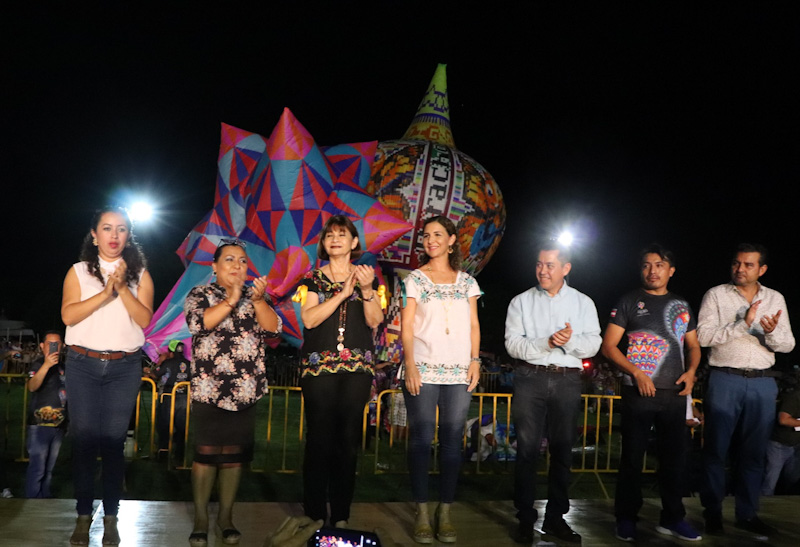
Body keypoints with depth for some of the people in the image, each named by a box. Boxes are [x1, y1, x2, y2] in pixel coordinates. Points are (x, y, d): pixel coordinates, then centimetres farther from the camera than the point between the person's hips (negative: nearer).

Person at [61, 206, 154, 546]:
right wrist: (106, 292, -17)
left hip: (124, 367, 0)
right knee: (84, 438, 1)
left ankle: (111, 517, 11)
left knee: (114, 441, 2)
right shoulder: (78, 272, 6)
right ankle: (83, 515, 12)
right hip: (83, 365, 0)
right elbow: (68, 315, -8)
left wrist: (123, 287, -15)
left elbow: (144, 319, -4)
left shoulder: (139, 275, 7)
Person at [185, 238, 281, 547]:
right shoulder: (200, 294, 3)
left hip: (245, 390, 3)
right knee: (206, 453, -2)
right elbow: (197, 323, -16)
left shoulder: (255, 296, 12)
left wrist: (258, 299, -16)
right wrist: (230, 300, -21)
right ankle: (200, 521, 9)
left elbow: (273, 328, -2)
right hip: (209, 389, -3)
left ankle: (225, 518, 18)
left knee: (235, 455, 7)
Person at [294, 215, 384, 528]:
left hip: (357, 368, 2)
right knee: (319, 439, -4)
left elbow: (375, 321, 2)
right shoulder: (313, 279, 8)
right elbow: (309, 319, -7)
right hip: (319, 367, -1)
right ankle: (315, 515, 5)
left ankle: (341, 516, 10)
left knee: (348, 440, 2)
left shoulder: (366, 277, 12)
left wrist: (367, 290, -14)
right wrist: (343, 293, -13)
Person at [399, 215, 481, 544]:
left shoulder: (467, 281, 13)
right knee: (422, 439, -2)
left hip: (459, 371, 2)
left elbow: (473, 325, 12)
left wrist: (475, 360, 0)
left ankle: (445, 512, 10)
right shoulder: (414, 279, 5)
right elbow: (406, 325, 0)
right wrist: (409, 363, -11)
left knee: (452, 440, 2)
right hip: (423, 369, -2)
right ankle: (422, 513, 5)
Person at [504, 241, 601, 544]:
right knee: (527, 448, -1)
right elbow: (513, 344, -5)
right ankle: (525, 519, 8)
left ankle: (555, 518, 20)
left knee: (562, 450, 8)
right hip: (530, 379, -1)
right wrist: (546, 343, -19)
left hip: (568, 381, 2)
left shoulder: (583, 303, 9)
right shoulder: (521, 302, 5)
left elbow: (593, 345, 1)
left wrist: (570, 341, -18)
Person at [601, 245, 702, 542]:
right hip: (639, 392, -4)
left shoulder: (682, 305, 12)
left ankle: (672, 518, 23)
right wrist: (636, 373, -14)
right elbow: (608, 345, -3)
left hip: (675, 393, 4)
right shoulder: (630, 302, 1)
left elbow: (693, 345, 18)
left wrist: (691, 370, -2)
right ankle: (626, 518, 14)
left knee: (675, 457, 9)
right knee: (632, 457, 2)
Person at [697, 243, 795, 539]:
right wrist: (743, 324, -17)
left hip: (763, 383, 3)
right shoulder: (716, 295, 0)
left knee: (753, 451, 9)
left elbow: (788, 345, 6)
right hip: (725, 380, -3)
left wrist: (772, 332, -16)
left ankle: (747, 513, 20)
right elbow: (703, 336, -10)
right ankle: (712, 512, 13)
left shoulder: (775, 299, 10)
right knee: (716, 449, 1)